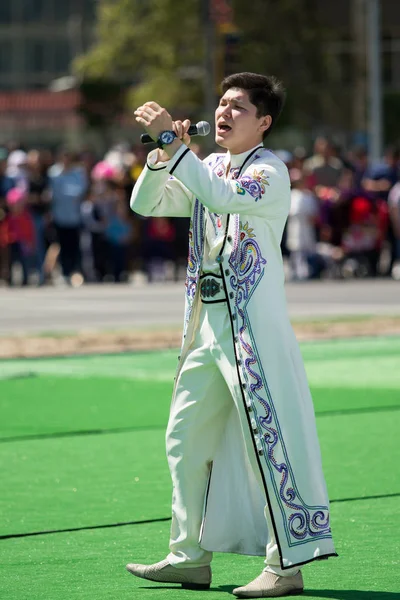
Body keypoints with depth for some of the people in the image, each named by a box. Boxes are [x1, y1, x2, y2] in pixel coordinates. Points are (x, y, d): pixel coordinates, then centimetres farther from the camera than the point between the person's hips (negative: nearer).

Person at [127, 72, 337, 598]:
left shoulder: (269, 171, -9)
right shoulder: (206, 168, 15)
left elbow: (223, 196, -28)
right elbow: (146, 203, 9)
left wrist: (173, 142, -28)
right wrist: (162, 153, -7)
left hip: (253, 323, -9)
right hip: (206, 323, 9)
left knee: (269, 439, -9)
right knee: (185, 438, 12)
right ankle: (191, 558, 21)